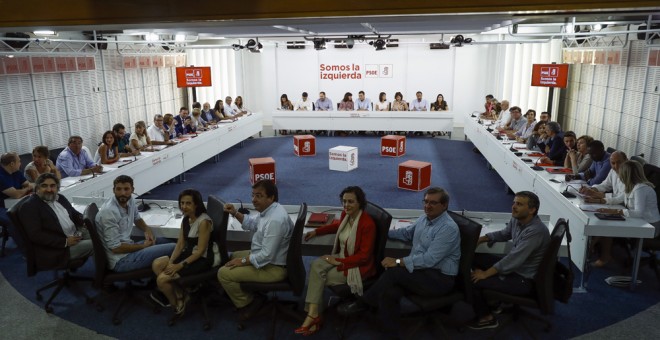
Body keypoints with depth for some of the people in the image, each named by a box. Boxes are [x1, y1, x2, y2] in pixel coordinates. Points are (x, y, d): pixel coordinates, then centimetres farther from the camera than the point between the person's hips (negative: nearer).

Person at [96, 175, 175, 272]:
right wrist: (143, 246, -10)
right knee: (172, 248, -16)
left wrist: (147, 230, 3)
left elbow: (136, 218, 23)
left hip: (126, 248, 9)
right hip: (120, 260, -9)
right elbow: (116, 247, -21)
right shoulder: (109, 212, -23)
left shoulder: (130, 200, 0)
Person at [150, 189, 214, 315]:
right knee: (156, 264, -6)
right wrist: (170, 262, -10)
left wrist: (180, 265, -22)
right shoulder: (185, 219, 5)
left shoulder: (204, 221, -22)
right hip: (189, 253, 9)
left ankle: (176, 304, 12)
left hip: (202, 259, -9)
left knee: (162, 279, -15)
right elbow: (180, 244, 4)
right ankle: (180, 295, 5)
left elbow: (200, 251, -21)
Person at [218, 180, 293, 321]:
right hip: (266, 256, 10)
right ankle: (251, 294, 27)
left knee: (224, 273, -10)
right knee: (233, 256, 26)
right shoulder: (268, 209, 0)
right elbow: (252, 223, 20)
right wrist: (235, 213, 4)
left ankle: (247, 303, 10)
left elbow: (266, 255, -30)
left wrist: (243, 261, -17)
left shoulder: (275, 220, -32)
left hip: (273, 267, -10)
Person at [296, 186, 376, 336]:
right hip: (341, 257, 7)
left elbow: (364, 256, -22)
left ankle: (314, 315, 0)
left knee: (320, 278, -18)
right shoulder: (346, 215, -3)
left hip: (358, 265, -7)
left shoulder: (368, 224, -25)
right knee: (316, 265, -20)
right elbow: (338, 225, 24)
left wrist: (339, 261, -22)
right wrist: (316, 231, 21)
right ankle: (313, 314, -24)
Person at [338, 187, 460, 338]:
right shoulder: (424, 218, 9)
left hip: (439, 278, -7)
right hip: (419, 270, 8)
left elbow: (429, 259, -26)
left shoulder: (448, 228, -19)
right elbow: (406, 233, 27)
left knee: (394, 272, -26)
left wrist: (398, 262, -25)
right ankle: (390, 333, -14)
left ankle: (361, 304, -10)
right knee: (388, 292, -22)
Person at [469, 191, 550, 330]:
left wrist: (485, 274, -22)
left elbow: (513, 260, -30)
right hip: (515, 266, 9)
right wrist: (480, 239, 4)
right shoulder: (517, 219, -4)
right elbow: (504, 234, 17)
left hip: (524, 279, -9)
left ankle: (487, 317, 12)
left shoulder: (536, 231, -30)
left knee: (472, 280, -11)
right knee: (476, 258, 10)